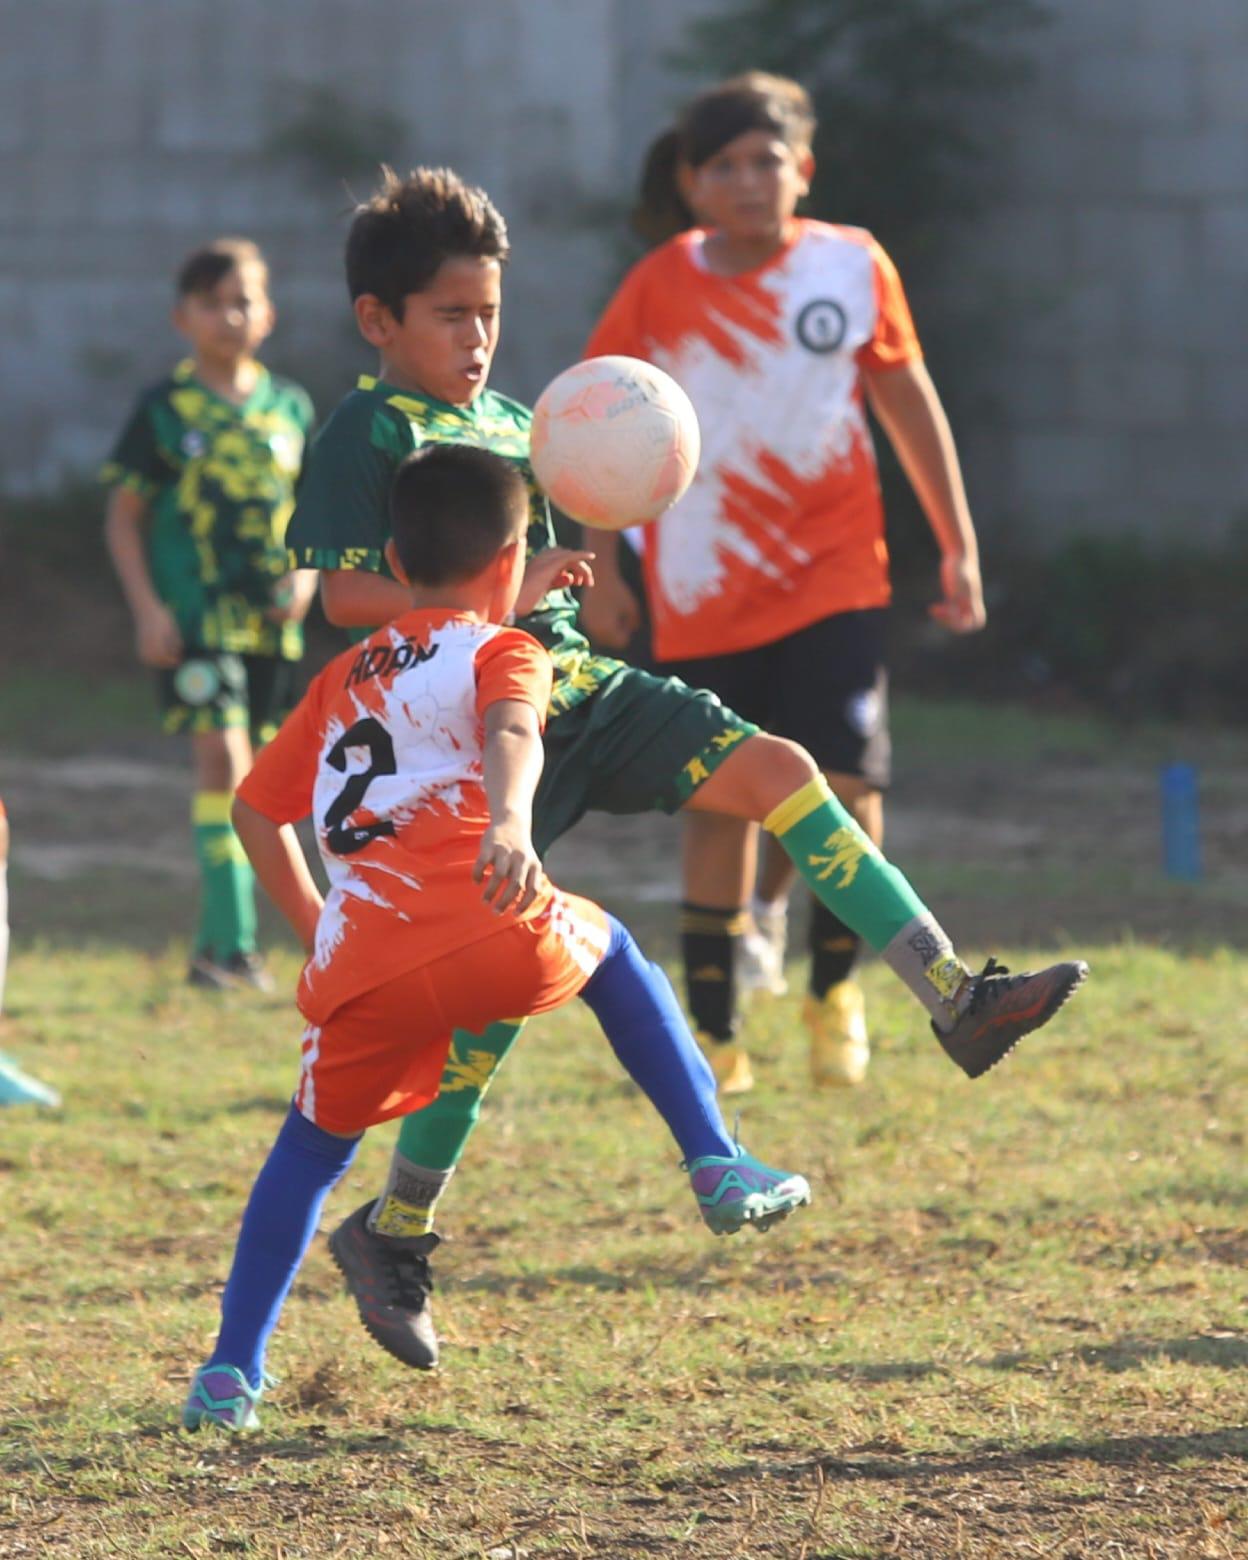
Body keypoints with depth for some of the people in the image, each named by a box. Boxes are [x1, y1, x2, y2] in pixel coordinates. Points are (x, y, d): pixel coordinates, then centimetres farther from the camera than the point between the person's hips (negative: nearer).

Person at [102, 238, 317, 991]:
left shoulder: (290, 408, 9)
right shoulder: (164, 409, -1)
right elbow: (124, 514, 1)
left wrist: (306, 571, -1)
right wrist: (147, 609, -8)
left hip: (271, 619, 4)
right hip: (194, 614, -4)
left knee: (252, 775, 7)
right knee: (225, 757, -17)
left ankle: (216, 944, 16)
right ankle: (234, 940, -19)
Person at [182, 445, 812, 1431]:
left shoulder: (344, 679, 30)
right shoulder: (502, 652, 13)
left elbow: (255, 807, 32)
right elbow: (511, 731, -10)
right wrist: (511, 822, -30)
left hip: (362, 977, 3)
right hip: (493, 941, -3)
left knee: (312, 1146, 24)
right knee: (609, 948, 29)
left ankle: (232, 1371, 15)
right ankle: (720, 1167, 25)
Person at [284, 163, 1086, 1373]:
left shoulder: (509, 423, 18)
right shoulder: (369, 433, -5)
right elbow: (348, 596, -15)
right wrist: (501, 592, -19)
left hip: (580, 688, 7)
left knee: (773, 768, -14)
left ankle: (954, 1000, -17)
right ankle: (393, 1237, 6)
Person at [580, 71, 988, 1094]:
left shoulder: (853, 268, -2)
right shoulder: (661, 290, -4)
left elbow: (909, 404, 7)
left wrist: (959, 548, 7)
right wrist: (603, 573, 1)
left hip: (834, 577, 0)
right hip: (703, 590, 0)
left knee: (845, 786, -12)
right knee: (719, 807, 3)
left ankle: (835, 988, 12)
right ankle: (715, 1037, 15)